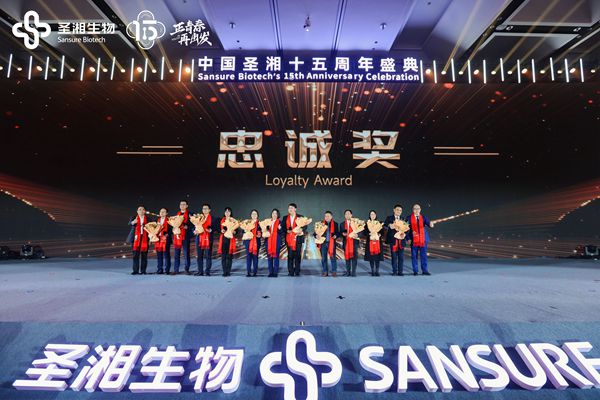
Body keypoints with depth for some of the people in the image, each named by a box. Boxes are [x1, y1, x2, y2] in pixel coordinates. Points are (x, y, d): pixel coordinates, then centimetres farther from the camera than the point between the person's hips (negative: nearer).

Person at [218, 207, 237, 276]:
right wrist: (221, 231, -6)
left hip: (230, 240, -2)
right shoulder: (222, 220, 12)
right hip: (223, 239, 2)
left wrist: (234, 232, -18)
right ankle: (224, 271, 5)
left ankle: (228, 272, 4)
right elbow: (220, 229, 14)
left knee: (229, 256, -3)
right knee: (223, 256, -1)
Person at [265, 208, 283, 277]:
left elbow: (281, 232, -5)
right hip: (269, 241, 3)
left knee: (276, 256, -5)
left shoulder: (279, 222, 3)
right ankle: (270, 272, 11)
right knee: (269, 256, 3)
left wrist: (279, 229, -24)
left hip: (276, 241, -3)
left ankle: (275, 272, 0)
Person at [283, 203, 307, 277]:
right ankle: (290, 272, 8)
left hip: (298, 238, -2)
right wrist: (287, 231, -9)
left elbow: (305, 226, 2)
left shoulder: (300, 217, 3)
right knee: (290, 256, 2)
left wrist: (302, 231, -16)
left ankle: (297, 272, 8)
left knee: (298, 256, 1)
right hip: (289, 239, 2)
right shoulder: (285, 218, 12)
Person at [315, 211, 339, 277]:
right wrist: (316, 235, -13)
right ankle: (325, 272, 16)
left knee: (333, 257, 0)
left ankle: (334, 271, 10)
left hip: (331, 243, -2)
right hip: (323, 243, 2)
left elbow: (338, 233, 5)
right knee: (323, 258, 7)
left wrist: (335, 236, -15)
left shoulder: (335, 224, 3)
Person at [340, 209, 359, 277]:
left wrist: (357, 235, -21)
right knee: (347, 256, 6)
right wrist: (343, 234, -12)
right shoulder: (342, 224, 12)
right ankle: (348, 272, 15)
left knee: (354, 256, -3)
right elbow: (340, 233, 9)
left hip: (354, 242, -3)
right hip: (346, 242, 3)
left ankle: (353, 272, 3)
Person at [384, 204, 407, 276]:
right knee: (394, 256, 2)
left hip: (401, 239, 2)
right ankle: (394, 271, 11)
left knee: (401, 256, 1)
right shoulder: (389, 218, 7)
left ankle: (400, 271, 8)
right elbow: (384, 226, -3)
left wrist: (404, 234, -10)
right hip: (393, 240, -2)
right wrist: (389, 225, -23)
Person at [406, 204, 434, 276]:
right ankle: (415, 271, 12)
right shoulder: (409, 218, 2)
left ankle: (425, 270, 12)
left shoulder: (423, 217, 8)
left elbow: (428, 223, -7)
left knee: (424, 255, 4)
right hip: (414, 240, -1)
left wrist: (431, 225, -31)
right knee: (414, 256, 4)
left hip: (423, 239, 1)